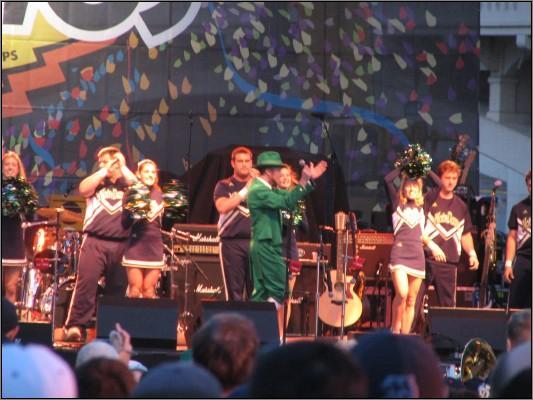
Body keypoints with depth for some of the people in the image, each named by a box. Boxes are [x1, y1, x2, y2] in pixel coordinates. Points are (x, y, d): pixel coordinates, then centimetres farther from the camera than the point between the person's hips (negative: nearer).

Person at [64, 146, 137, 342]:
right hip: (94, 241, -1)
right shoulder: (96, 182, 16)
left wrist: (123, 168, 0)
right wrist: (104, 172, -3)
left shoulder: (127, 184, 15)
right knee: (86, 283, -12)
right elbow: (83, 189, -4)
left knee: (118, 288, 2)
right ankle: (75, 326, -15)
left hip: (121, 244, 1)